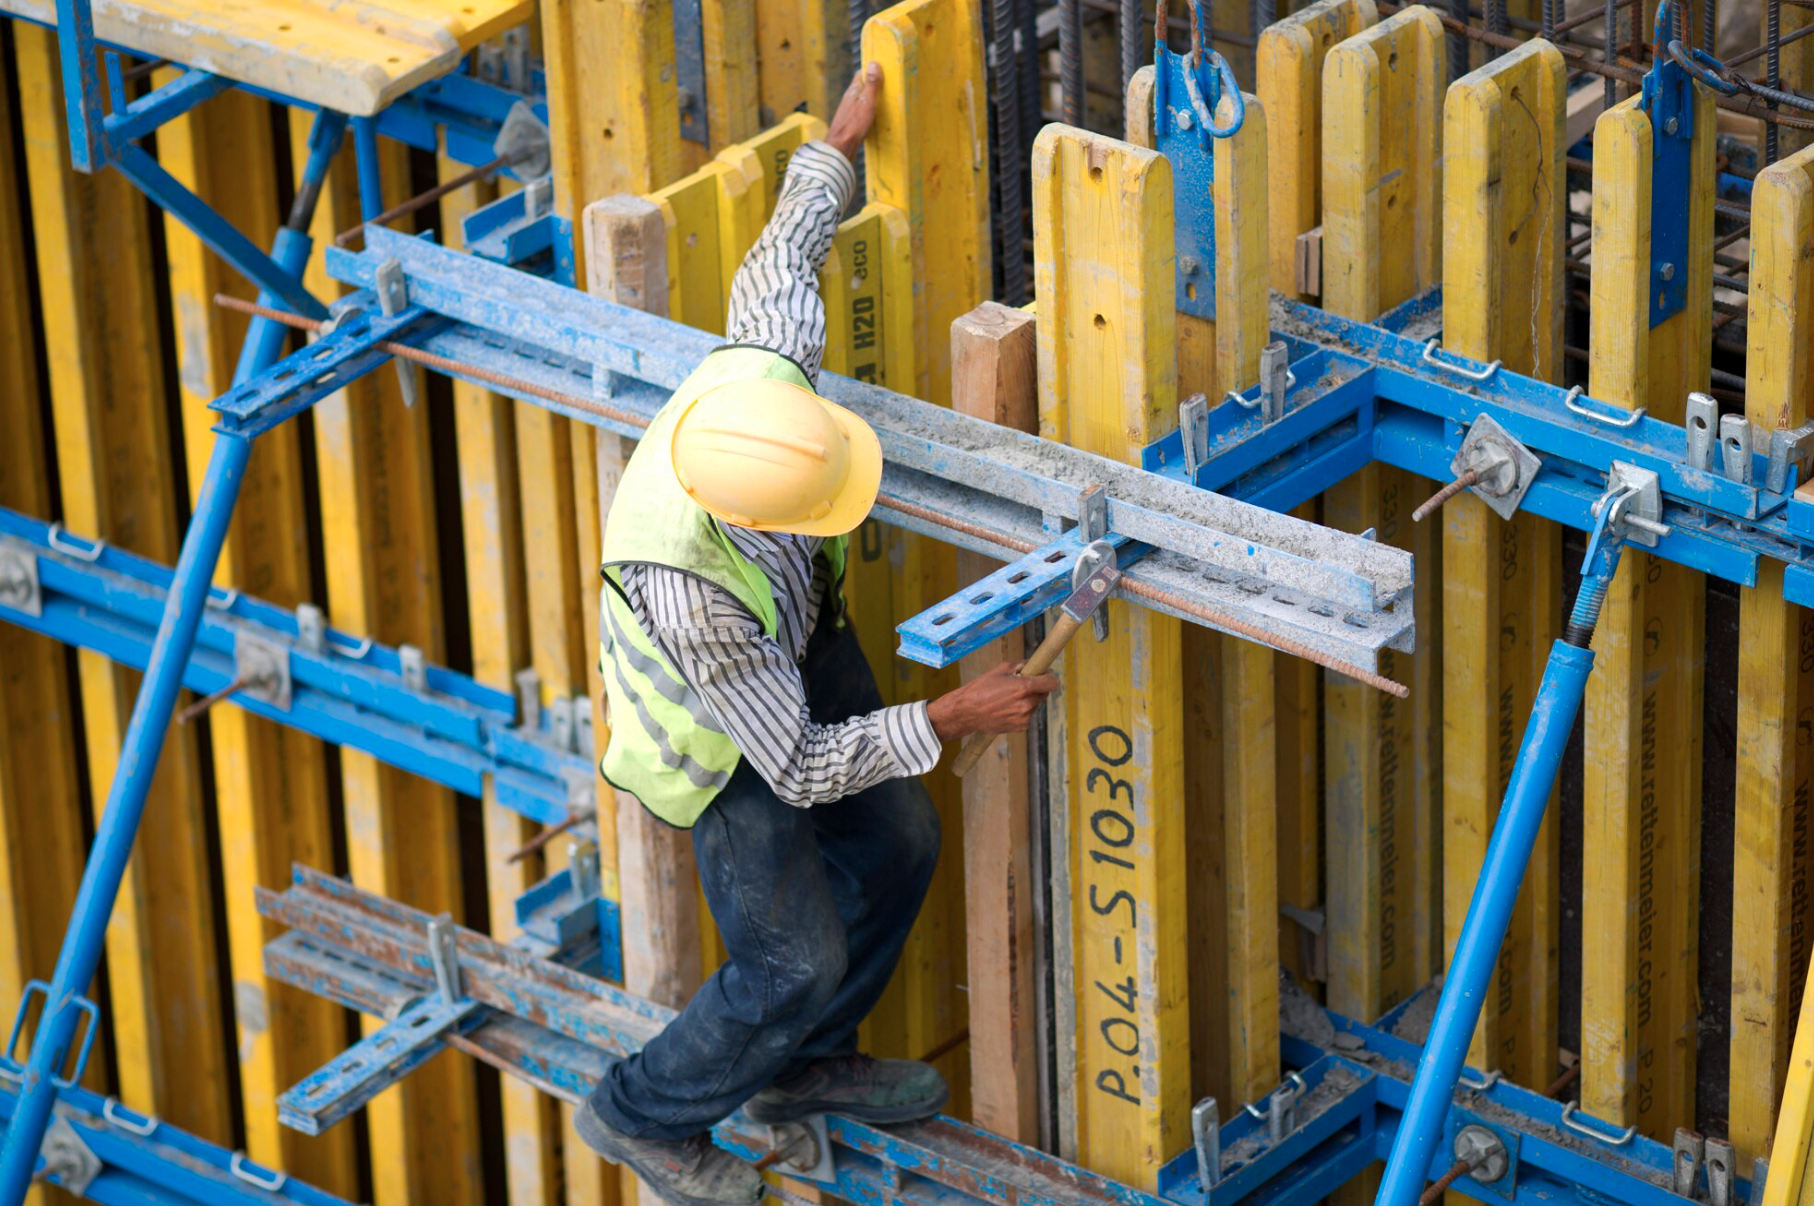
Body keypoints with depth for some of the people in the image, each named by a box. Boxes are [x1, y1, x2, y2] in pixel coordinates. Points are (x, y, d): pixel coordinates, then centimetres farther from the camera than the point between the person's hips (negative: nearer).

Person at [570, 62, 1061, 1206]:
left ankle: (805, 1067, 43)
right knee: (797, 959, 1)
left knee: (897, 844, 19)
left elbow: (784, 254, -9)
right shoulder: (687, 587, -46)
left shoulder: (764, 362, -35)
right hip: (724, 727, -7)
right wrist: (952, 717, -30)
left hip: (807, 636, 7)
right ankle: (645, 1113, 29)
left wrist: (842, 140, 5)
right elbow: (800, 767, -33)